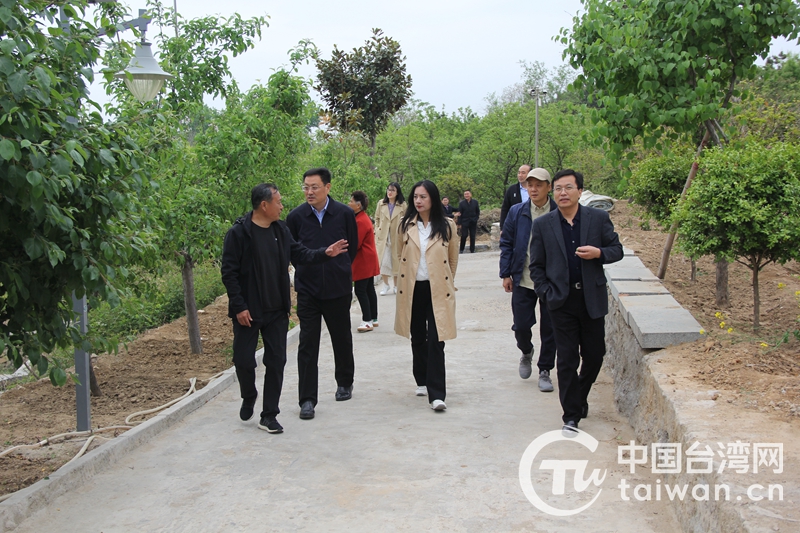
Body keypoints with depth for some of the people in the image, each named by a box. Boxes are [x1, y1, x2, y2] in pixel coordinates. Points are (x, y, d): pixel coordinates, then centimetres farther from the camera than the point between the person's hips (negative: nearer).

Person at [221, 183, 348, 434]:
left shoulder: (280, 230, 4)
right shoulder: (238, 233, -12)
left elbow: (299, 254, 11)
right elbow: (229, 272, -12)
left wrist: (324, 253, -5)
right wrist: (239, 306, -15)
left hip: (277, 311, 5)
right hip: (248, 311, -5)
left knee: (276, 362, 6)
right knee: (244, 360, 3)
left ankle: (269, 415, 17)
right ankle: (249, 398, 34)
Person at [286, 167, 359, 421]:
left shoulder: (345, 214, -6)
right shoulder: (296, 216, -5)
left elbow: (353, 247, 7)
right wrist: (306, 269, 8)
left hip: (338, 288, 1)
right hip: (307, 290, 0)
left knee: (342, 339, 15)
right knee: (307, 344, -2)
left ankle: (345, 383, 37)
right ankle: (307, 399, 4)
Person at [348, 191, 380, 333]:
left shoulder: (361, 221, -21)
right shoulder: (363, 217, 12)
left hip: (363, 262, -10)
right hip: (368, 262, 10)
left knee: (360, 291, -7)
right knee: (369, 289, 14)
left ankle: (367, 321, -4)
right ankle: (373, 319, 21)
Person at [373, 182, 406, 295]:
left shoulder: (403, 205, -2)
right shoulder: (381, 203, 4)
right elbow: (377, 219, 8)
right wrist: (376, 234, 3)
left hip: (397, 237, -1)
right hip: (383, 237, 1)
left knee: (396, 261, 5)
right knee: (383, 260, 0)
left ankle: (396, 285, 17)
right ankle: (385, 285, 11)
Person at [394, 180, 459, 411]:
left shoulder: (447, 226, -2)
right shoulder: (406, 225, 3)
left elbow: (453, 259, 8)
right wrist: (403, 279, 13)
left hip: (437, 289, -3)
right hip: (412, 288, 3)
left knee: (436, 341, -8)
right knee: (417, 338, 14)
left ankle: (436, 394, -8)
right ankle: (422, 381, 31)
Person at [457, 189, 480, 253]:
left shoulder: (475, 202, 4)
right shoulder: (461, 203, -1)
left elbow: (478, 211, 12)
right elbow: (460, 214, -2)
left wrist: (476, 218, -1)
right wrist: (459, 223, -6)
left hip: (473, 222, 2)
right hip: (464, 222, -2)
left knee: (472, 236, 4)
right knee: (464, 236, -6)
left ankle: (472, 250, 12)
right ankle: (461, 249, 7)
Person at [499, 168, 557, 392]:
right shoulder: (517, 212, 2)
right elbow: (506, 243, 7)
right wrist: (506, 274, 1)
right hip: (523, 280, 2)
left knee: (549, 329, 5)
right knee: (521, 326, 4)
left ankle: (545, 371, 21)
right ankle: (526, 353, 36)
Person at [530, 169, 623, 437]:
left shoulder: (599, 218, 0)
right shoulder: (543, 224, 1)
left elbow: (617, 249, 6)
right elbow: (536, 266, 4)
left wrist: (599, 253, -15)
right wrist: (546, 294, -6)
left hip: (592, 299, 1)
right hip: (562, 302, -1)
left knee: (594, 354, 11)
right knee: (567, 359, 2)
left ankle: (580, 396, 38)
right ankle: (571, 415, 11)